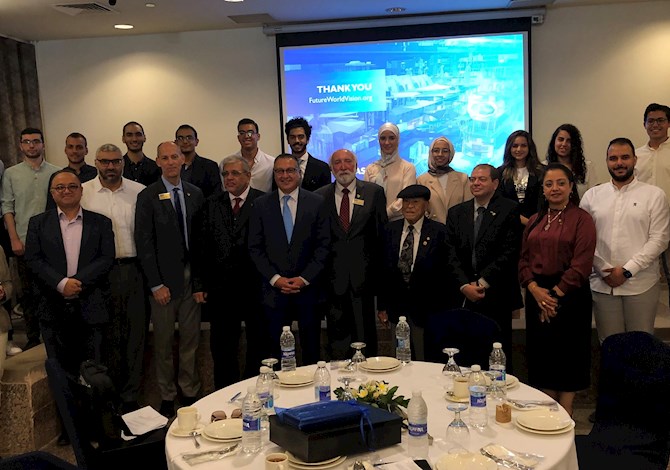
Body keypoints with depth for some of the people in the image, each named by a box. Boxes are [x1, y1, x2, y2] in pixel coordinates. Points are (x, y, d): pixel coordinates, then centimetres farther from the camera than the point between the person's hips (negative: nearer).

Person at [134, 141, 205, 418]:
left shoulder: (195, 194, 6)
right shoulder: (148, 197, -4)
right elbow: (144, 244, -7)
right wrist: (156, 284, -10)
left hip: (192, 276, 3)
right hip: (164, 279, -3)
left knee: (191, 338, 11)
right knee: (163, 341, 8)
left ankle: (190, 392, 26)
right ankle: (167, 396, 23)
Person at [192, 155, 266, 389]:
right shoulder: (211, 205, 6)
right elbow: (200, 247, 5)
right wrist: (199, 284, 1)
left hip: (256, 287, -2)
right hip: (221, 288, 3)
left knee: (258, 347, 12)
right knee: (222, 350, 12)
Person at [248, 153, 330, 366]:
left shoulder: (317, 202, 2)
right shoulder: (261, 204, 5)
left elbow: (324, 245, -1)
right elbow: (255, 247, 3)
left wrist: (305, 278, -9)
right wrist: (275, 278, -7)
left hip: (309, 287, 0)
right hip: (274, 288, 1)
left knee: (311, 349, 9)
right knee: (276, 348, 5)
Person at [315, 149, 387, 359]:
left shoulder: (374, 192, 4)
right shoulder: (320, 196, 5)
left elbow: (382, 232, 2)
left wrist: (380, 269, -2)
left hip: (363, 274, -1)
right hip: (333, 276, 1)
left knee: (365, 332, 8)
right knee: (337, 332, 9)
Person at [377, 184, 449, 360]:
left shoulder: (439, 232, -7)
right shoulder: (389, 230, 4)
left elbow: (446, 271, -6)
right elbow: (383, 269, 6)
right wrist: (382, 306, 6)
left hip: (426, 308, -3)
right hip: (396, 308, 3)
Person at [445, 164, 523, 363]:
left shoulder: (509, 210, 1)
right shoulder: (456, 212, 13)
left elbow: (510, 252, -7)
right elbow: (451, 253, 6)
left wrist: (483, 282, -11)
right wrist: (464, 285, -7)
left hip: (496, 296, -3)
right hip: (462, 295, 3)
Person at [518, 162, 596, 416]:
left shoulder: (581, 219, -5)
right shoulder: (535, 221, 13)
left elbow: (581, 264, -12)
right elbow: (524, 260, 9)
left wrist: (556, 295, -14)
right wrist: (535, 289, -7)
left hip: (569, 296, -5)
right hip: (537, 295, 5)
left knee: (567, 355, 4)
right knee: (542, 355, 9)